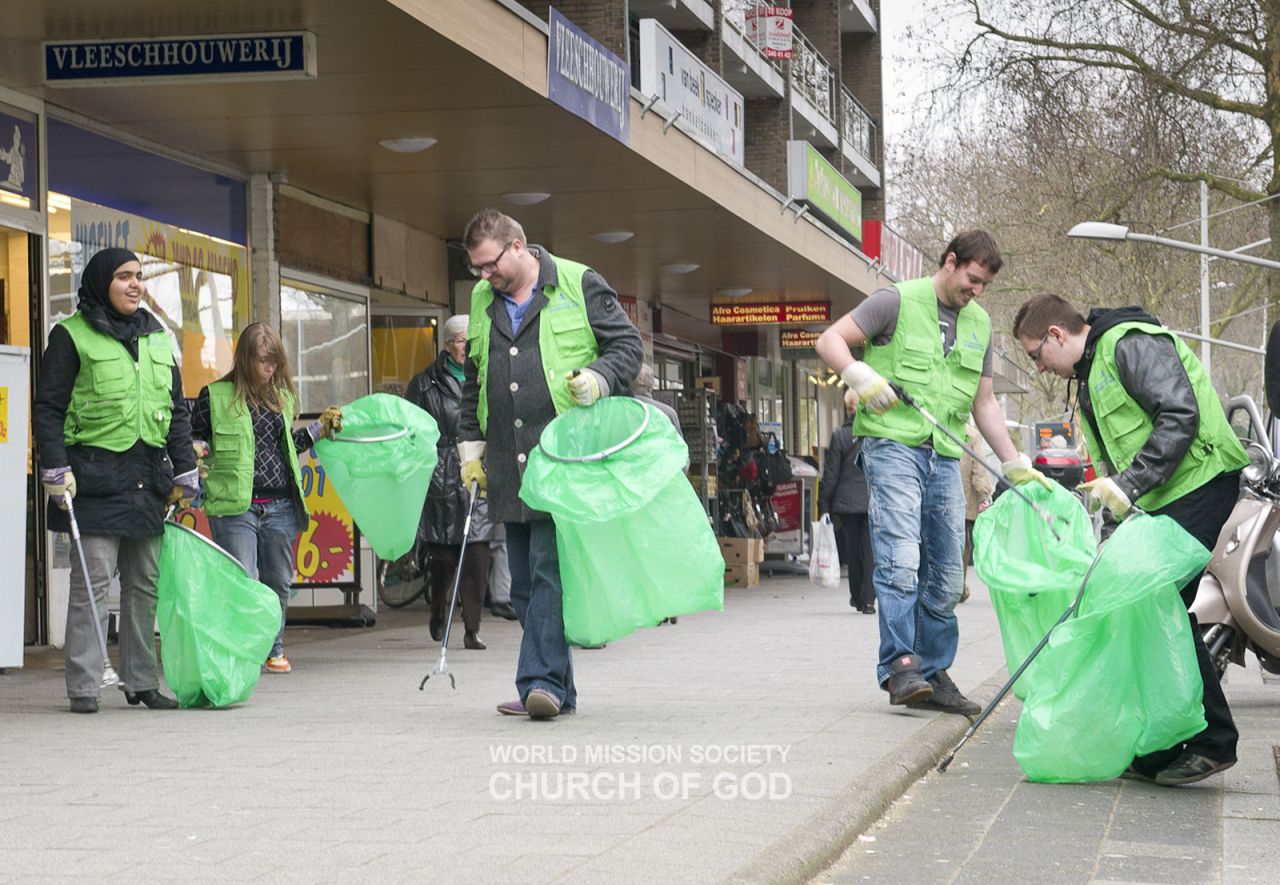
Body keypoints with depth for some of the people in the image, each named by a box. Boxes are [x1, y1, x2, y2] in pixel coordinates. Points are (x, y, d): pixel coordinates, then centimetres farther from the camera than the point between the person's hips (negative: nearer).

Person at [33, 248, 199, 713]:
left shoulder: (158, 338, 16)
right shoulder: (72, 335, -1)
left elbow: (177, 411, 20)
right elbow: (47, 407, -3)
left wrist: (185, 473, 14)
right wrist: (56, 469, -11)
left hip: (148, 477, 6)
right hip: (95, 473, -6)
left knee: (146, 582, 8)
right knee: (93, 579, -7)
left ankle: (141, 681, 15)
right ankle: (84, 686, -3)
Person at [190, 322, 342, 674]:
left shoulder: (282, 396, 15)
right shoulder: (215, 396, -1)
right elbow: (195, 438, 7)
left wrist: (320, 429, 20)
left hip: (280, 506, 5)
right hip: (234, 507, -5)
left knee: (278, 581, 12)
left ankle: (274, 650, 26)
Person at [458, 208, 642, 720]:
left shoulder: (578, 285, 1)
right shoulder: (483, 301, 18)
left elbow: (628, 345, 2)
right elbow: (474, 380, 25)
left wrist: (598, 379, -16)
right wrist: (471, 445, 21)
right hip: (508, 466, 6)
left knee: (550, 570, -13)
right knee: (524, 582, 7)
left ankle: (542, 680, -15)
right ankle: (557, 690, 13)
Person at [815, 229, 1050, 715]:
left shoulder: (979, 323, 18)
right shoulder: (898, 301, 0)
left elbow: (983, 403, 22)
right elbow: (830, 340, -4)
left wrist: (1016, 464, 16)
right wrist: (859, 375, -21)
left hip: (945, 457, 6)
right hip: (893, 444, -6)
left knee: (947, 576, 5)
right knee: (900, 559, -18)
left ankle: (933, 675, 13)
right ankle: (900, 667, -18)